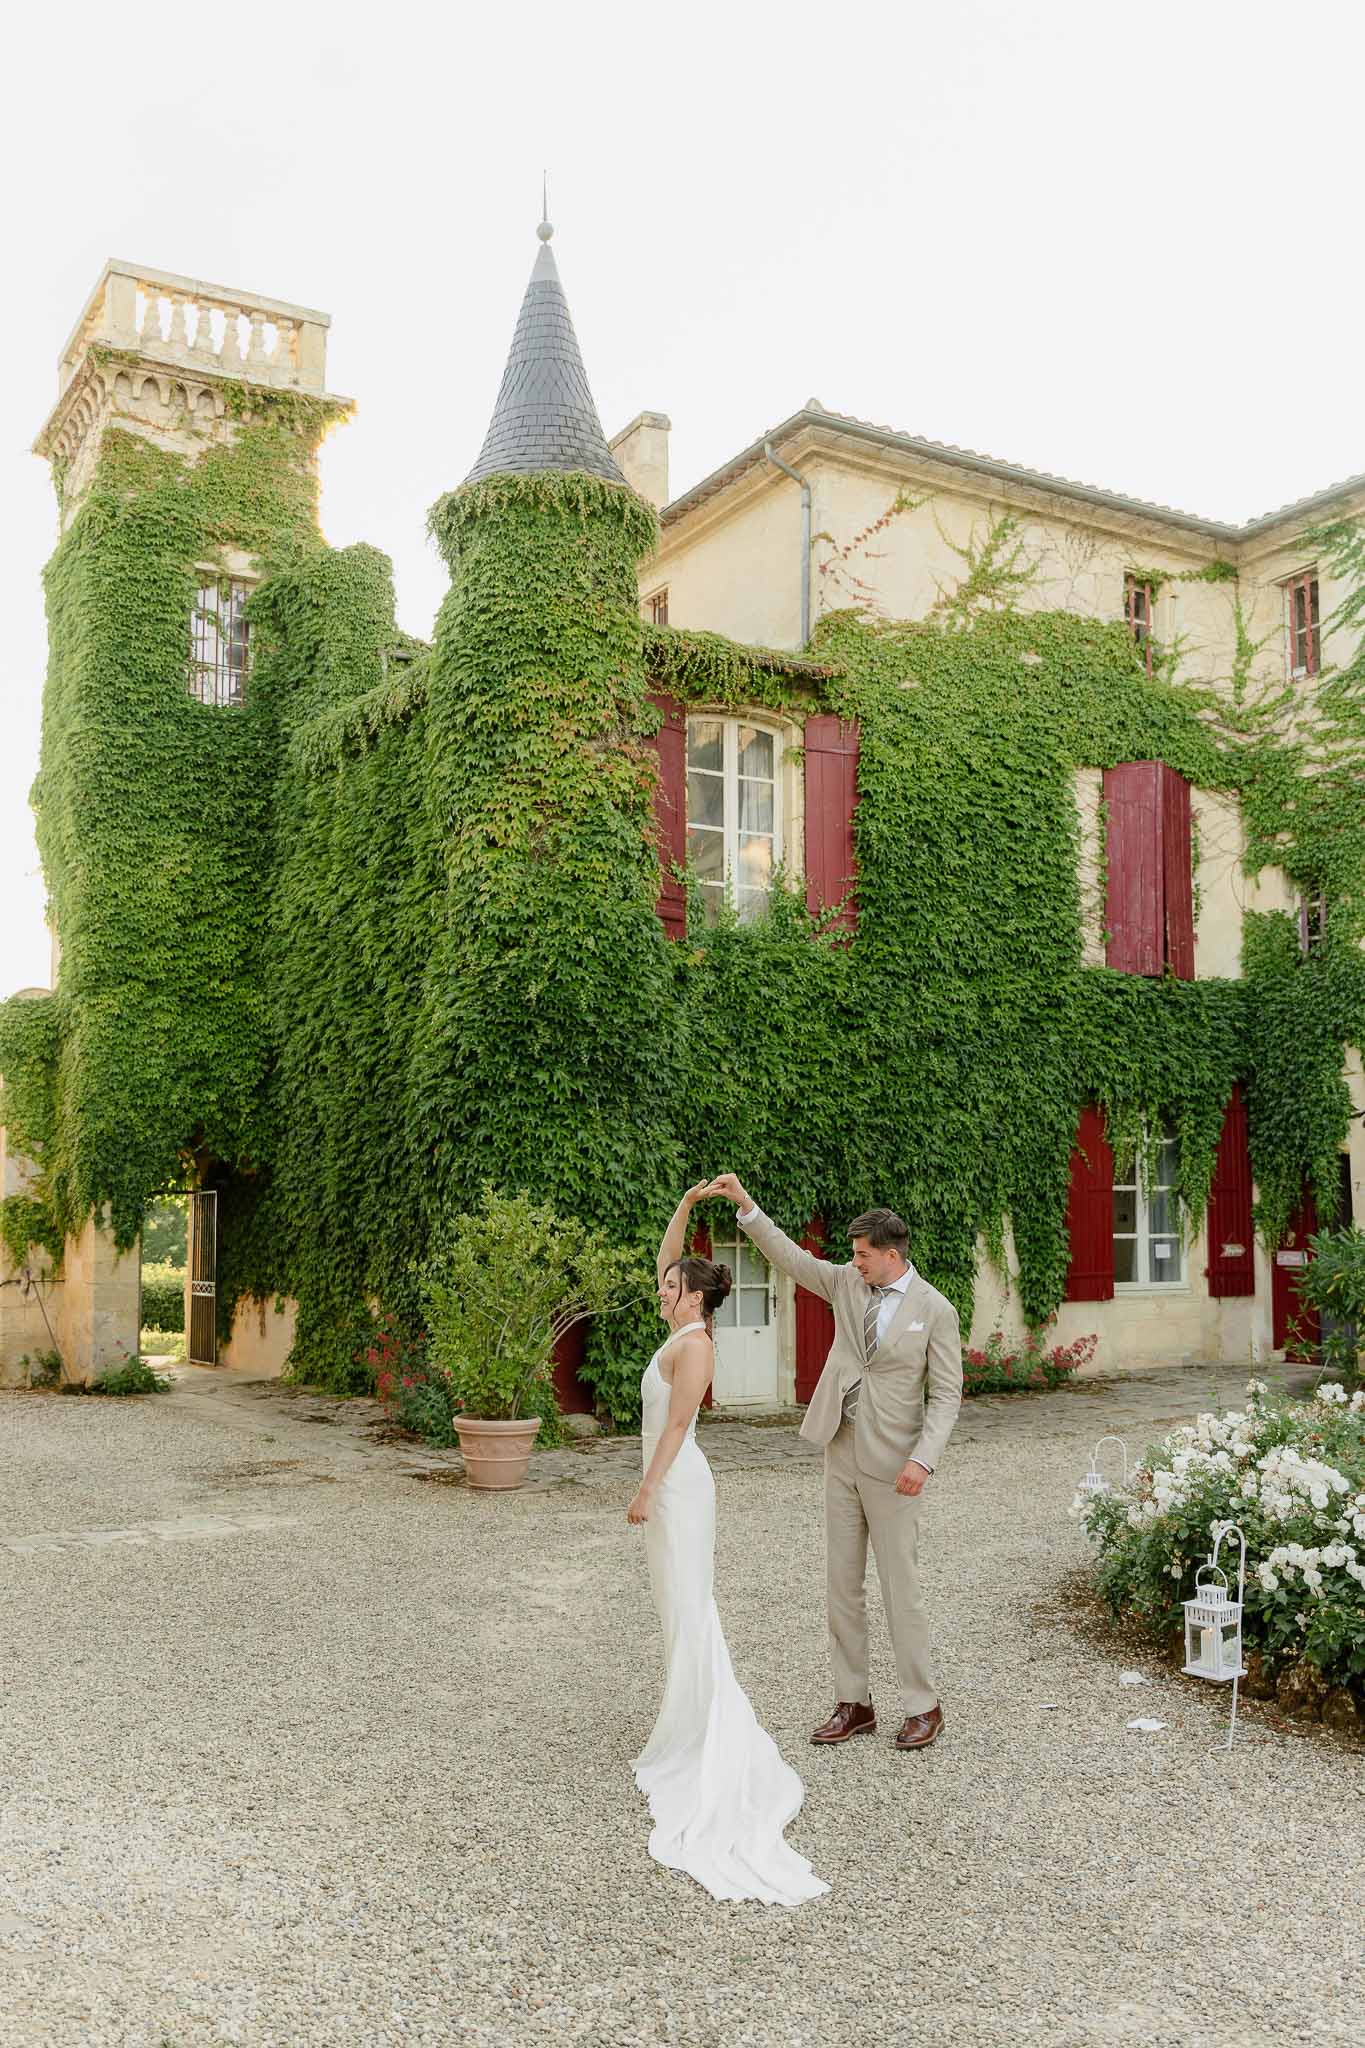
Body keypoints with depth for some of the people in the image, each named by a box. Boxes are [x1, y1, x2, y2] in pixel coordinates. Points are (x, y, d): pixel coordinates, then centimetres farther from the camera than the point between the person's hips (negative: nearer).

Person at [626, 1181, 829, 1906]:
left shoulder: (694, 1344, -16)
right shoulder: (682, 1330, 10)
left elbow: (677, 1424, -20)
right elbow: (665, 1260, 19)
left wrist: (647, 1490, -20)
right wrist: (684, 1207, 12)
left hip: (677, 1484, -10)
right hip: (669, 1484, 10)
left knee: (687, 1609, -5)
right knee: (679, 1606, 13)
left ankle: (700, 1734, 1)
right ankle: (686, 1728, 21)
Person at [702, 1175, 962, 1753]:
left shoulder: (935, 1310, -10)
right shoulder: (848, 1282, 3)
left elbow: (946, 1395, -9)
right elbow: (789, 1257, 2)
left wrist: (923, 1460, -20)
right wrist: (744, 1205, -8)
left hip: (893, 1466, -5)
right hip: (841, 1455, 5)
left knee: (901, 1588, 2)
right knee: (842, 1585, 10)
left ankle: (922, 1708, 17)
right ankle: (853, 1704, 21)